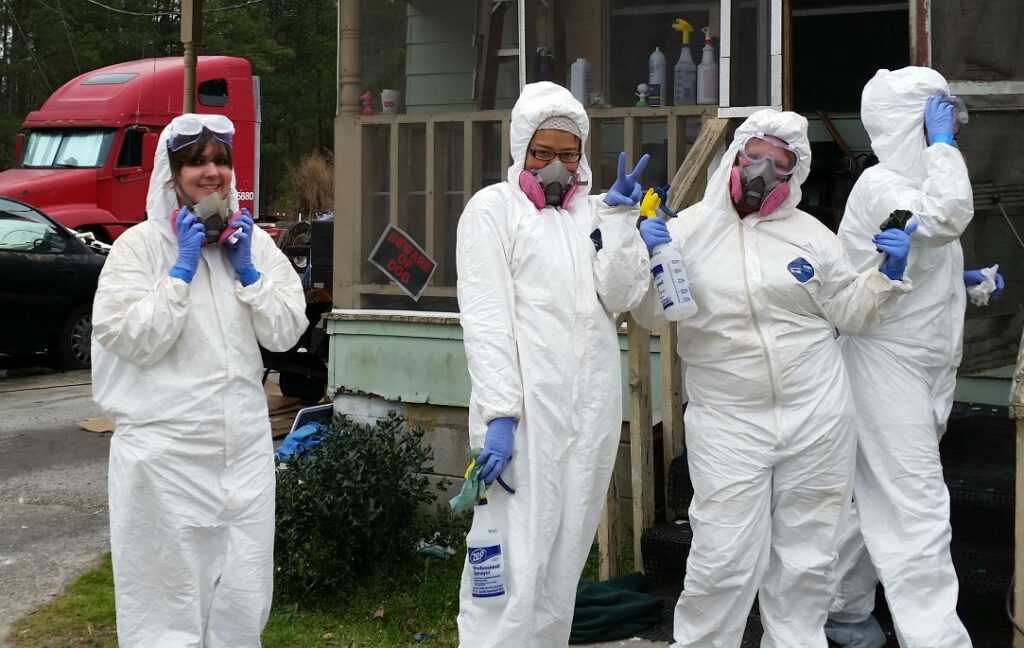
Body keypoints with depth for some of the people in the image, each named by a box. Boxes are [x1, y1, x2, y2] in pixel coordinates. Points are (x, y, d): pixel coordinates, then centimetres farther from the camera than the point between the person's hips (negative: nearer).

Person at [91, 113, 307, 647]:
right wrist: (182, 268, -13)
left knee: (244, 602, 8)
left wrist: (246, 271, -5)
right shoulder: (140, 244, -3)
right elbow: (134, 340, -13)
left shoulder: (255, 242, 10)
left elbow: (286, 333, 5)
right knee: (169, 604, 0)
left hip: (245, 448, 5)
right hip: (166, 452, -4)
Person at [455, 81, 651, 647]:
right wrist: (498, 414, -15)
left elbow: (620, 297, 6)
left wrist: (621, 219, -3)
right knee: (514, 564, -9)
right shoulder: (493, 208, 2)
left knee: (565, 558, 9)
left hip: (593, 407, 5)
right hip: (527, 408, -5)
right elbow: (485, 319, -6)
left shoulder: (592, 211, 17)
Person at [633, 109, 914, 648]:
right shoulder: (690, 228, 2)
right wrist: (649, 258, -18)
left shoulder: (809, 234, 7)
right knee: (724, 558, -5)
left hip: (815, 419, 3)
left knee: (805, 556, 12)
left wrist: (888, 272, -4)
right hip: (728, 424, -2)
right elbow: (650, 315, -1)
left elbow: (850, 310, 12)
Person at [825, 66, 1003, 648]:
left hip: (926, 365, 10)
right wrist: (941, 143, -22)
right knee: (916, 511, -12)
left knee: (877, 498, 16)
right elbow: (949, 217, -34)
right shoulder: (881, 186, -15)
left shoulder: (912, 182, 17)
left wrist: (959, 281, 12)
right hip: (888, 363, -10)